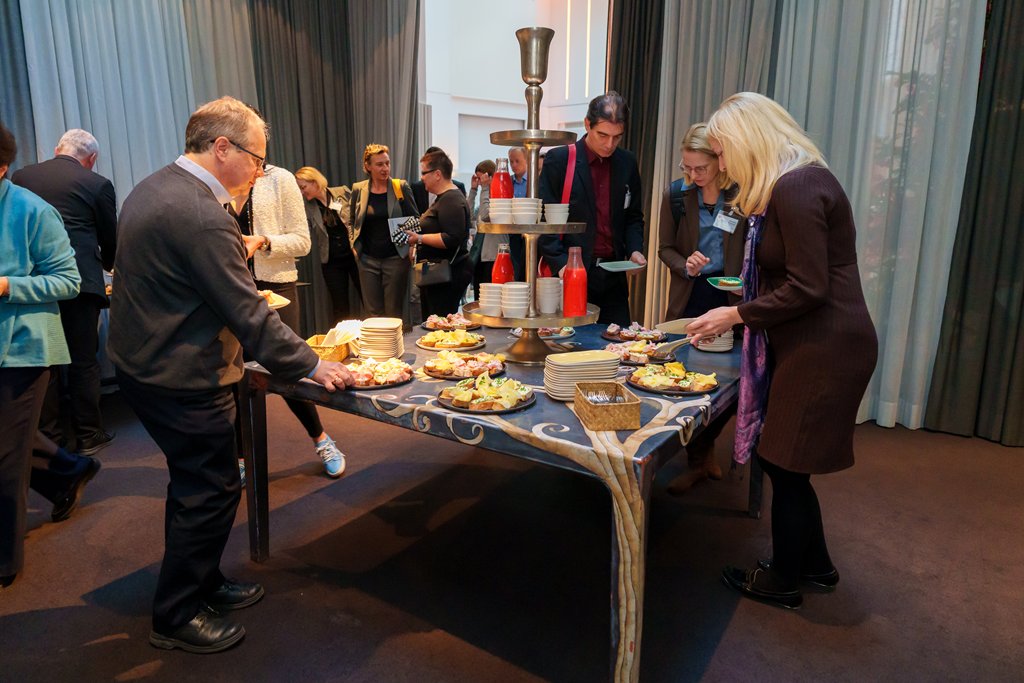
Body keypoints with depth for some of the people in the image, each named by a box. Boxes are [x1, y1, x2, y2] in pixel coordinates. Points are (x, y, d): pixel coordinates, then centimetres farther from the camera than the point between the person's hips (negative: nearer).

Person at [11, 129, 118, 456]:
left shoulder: (21, 177, 11)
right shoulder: (98, 185, 0)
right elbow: (110, 243, 7)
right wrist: (111, 267, 28)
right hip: (80, 279, -3)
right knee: (83, 361, 4)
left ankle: (48, 438, 19)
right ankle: (89, 436, 12)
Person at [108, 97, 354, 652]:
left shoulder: (152, 188, 9)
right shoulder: (202, 216, -25)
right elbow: (249, 314, -26)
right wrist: (310, 365, -17)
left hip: (141, 361, 11)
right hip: (182, 378, -11)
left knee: (194, 482, 21)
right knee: (211, 491, 4)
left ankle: (203, 584, 37)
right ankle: (175, 618, 20)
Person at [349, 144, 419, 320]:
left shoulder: (401, 187, 0)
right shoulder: (358, 190, 5)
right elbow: (352, 221, 16)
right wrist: (355, 244, 5)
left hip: (396, 258, -1)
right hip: (368, 260, 2)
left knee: (394, 312, 4)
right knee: (372, 312, 4)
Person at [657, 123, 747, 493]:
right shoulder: (675, 194, 2)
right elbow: (665, 248, 9)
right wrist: (686, 265, -12)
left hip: (731, 297, -1)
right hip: (689, 299, 1)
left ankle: (704, 445, 26)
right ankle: (698, 460, 21)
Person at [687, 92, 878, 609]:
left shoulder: (796, 189, -19)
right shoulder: (799, 182, 13)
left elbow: (808, 288, -21)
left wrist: (737, 314, -12)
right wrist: (742, 309, 14)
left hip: (825, 349, -10)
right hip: (812, 344, 10)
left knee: (786, 465, 4)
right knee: (782, 460, 18)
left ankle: (783, 581, 24)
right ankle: (815, 564, 36)